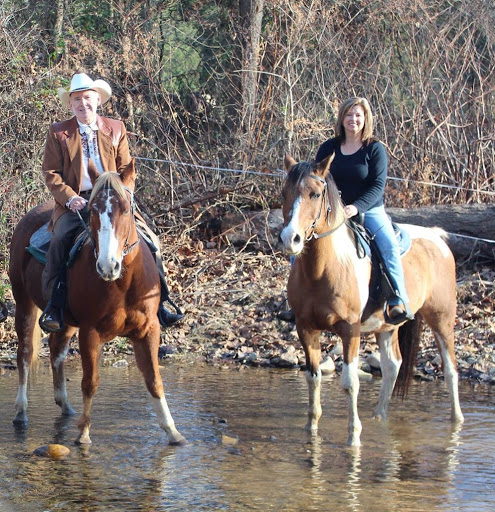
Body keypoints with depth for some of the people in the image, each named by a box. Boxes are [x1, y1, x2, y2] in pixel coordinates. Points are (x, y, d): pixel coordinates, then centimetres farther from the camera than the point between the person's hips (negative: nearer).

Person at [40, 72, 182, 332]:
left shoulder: (116, 129, 12)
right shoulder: (58, 133, 7)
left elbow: (126, 169, 13)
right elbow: (51, 173, 2)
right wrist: (70, 198, -14)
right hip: (75, 201, -2)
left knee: (149, 239, -15)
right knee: (61, 240, -31)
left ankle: (158, 303, -7)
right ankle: (52, 306, -23)